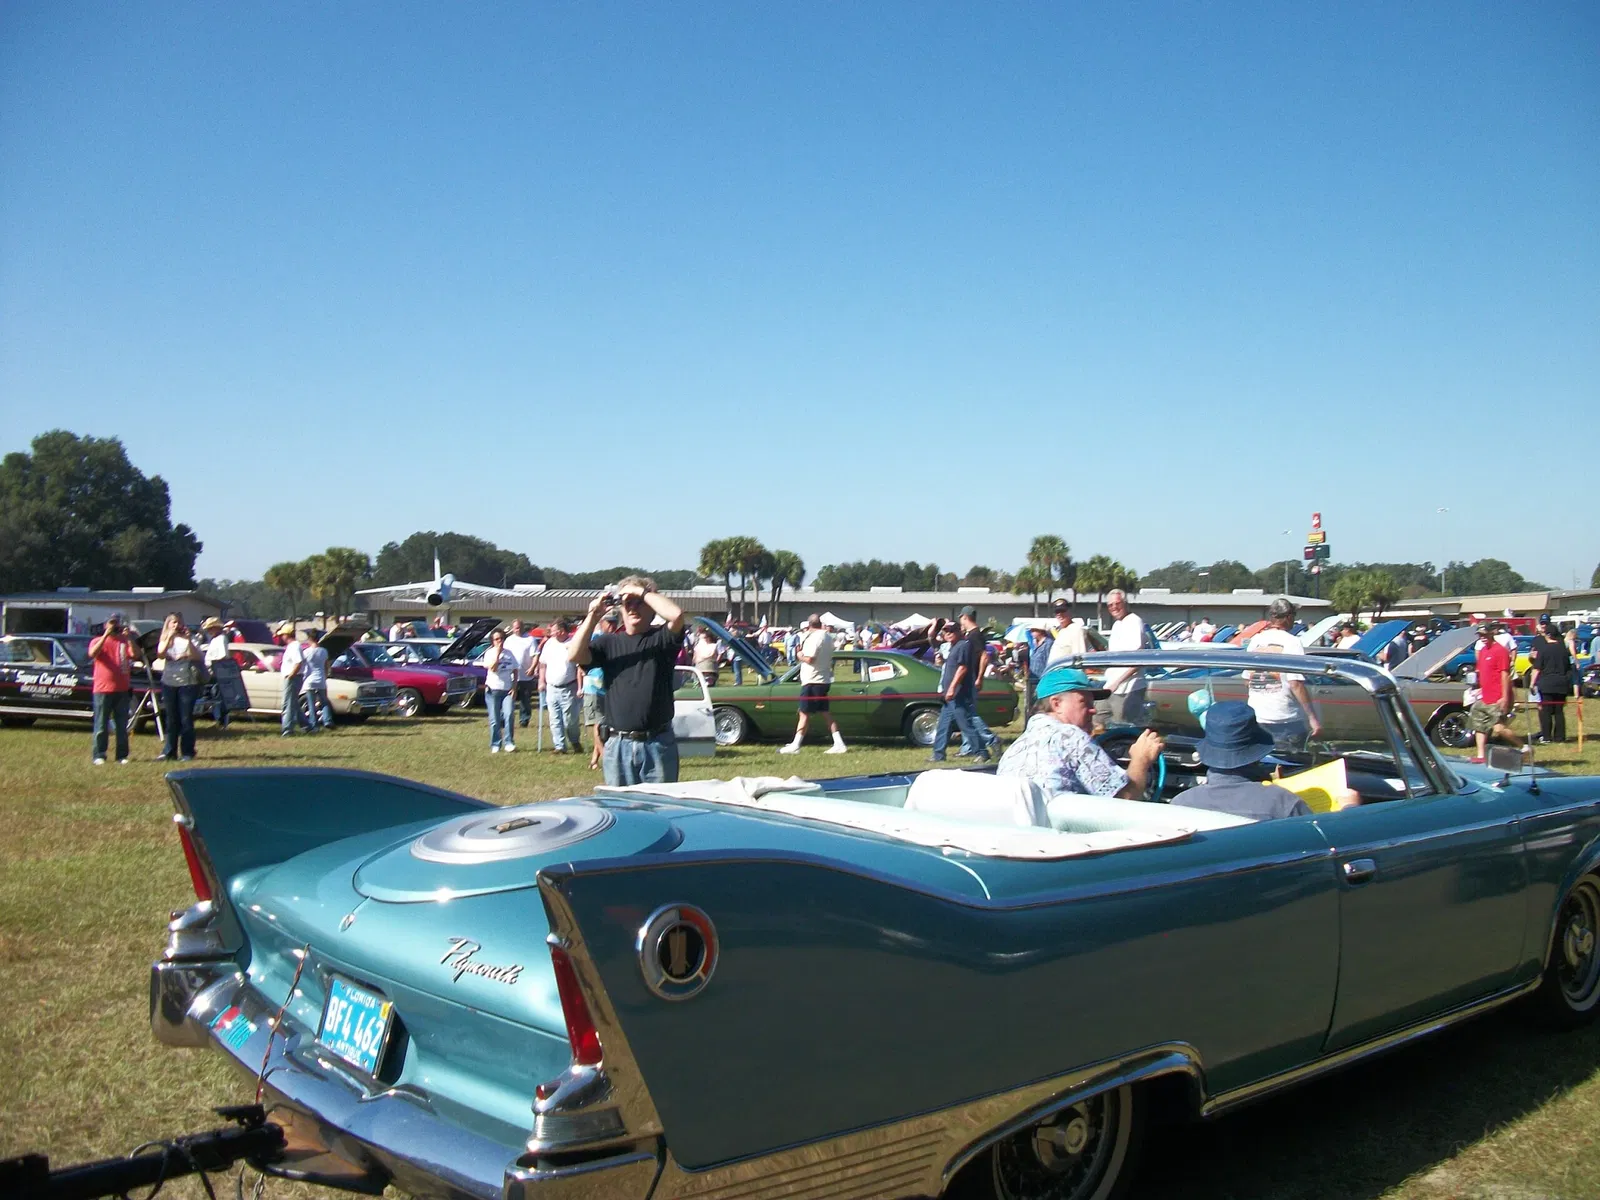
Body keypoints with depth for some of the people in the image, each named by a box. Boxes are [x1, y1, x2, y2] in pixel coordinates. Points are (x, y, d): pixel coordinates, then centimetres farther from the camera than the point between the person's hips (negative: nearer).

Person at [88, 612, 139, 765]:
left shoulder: (125, 641, 11)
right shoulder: (98, 641, 4)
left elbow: (135, 655, -6)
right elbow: (92, 654, -17)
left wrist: (129, 637, -15)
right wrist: (106, 635, -20)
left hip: (123, 690, 3)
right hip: (103, 689, -3)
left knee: (122, 725, 5)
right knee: (101, 725, -1)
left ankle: (122, 756, 10)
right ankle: (99, 756, 2)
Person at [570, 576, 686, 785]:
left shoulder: (661, 638, 3)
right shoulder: (609, 642, 10)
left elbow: (676, 614, -18)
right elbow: (576, 656, -5)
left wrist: (642, 593, -9)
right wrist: (593, 616, -8)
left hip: (658, 744, -2)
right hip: (618, 745, 2)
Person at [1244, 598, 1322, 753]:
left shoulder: (1255, 640, 6)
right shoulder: (1291, 642, -11)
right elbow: (1296, 683, -18)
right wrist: (1313, 717, -16)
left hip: (1256, 717, 6)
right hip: (1286, 718, -6)